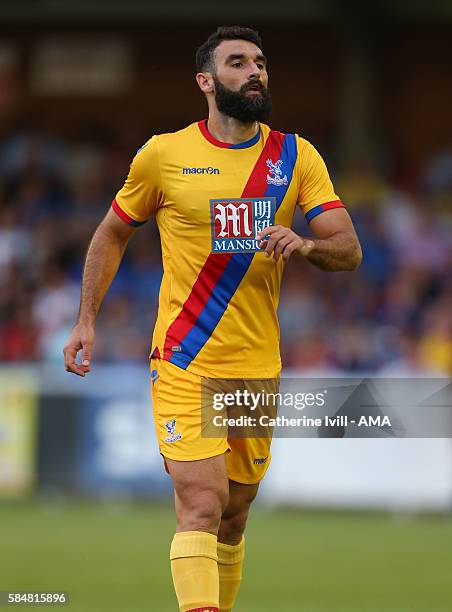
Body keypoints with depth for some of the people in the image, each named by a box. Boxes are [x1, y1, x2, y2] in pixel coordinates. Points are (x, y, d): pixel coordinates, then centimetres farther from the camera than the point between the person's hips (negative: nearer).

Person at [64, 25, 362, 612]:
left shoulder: (297, 157, 5)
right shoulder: (165, 155, -1)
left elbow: (349, 251, 1)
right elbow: (112, 234, 13)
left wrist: (305, 245, -20)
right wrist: (86, 321, 5)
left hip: (258, 367, 4)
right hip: (184, 366, -3)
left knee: (233, 516, 12)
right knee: (203, 507, -16)